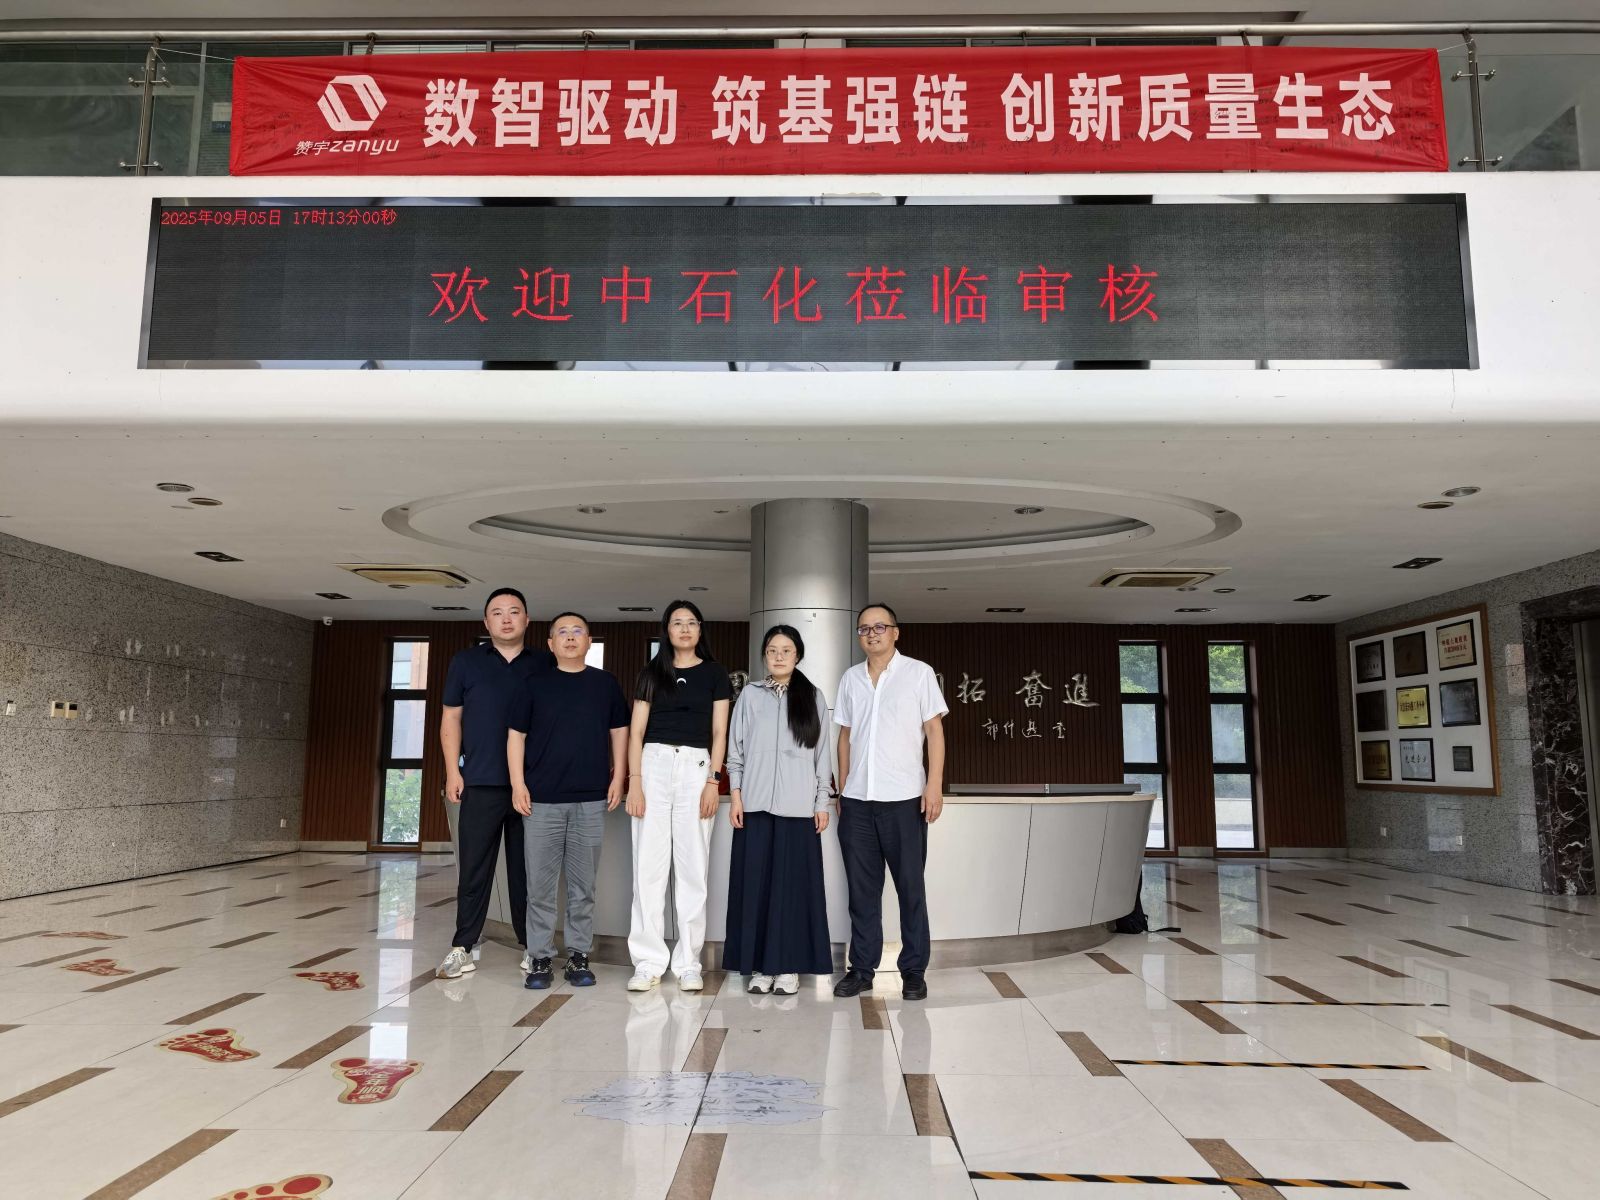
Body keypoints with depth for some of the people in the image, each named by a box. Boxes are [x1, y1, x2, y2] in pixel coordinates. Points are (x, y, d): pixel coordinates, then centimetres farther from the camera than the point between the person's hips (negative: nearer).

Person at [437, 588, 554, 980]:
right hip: (481, 783, 0)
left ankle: (531, 947, 15)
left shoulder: (547, 665, 8)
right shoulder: (466, 662, 8)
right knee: (474, 867, 3)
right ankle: (462, 948, 12)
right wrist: (453, 771, -1)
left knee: (528, 868, 6)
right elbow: (451, 718, 8)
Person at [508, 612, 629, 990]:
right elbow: (516, 735, 5)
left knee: (583, 884, 6)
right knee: (540, 884, 3)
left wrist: (617, 778, 3)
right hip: (541, 798, 0)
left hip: (591, 799, 1)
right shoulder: (535, 684, 5)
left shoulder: (606, 683, 7)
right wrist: (518, 784, -3)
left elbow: (619, 732, 11)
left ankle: (578, 956, 16)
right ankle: (540, 958, 12)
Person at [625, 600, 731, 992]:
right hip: (654, 764, 1)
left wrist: (712, 782, -6)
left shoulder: (714, 674, 9)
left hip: (696, 767, -1)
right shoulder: (652, 672, 11)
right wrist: (634, 782, -4)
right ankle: (648, 961, 7)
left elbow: (719, 732, 5)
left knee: (692, 867, 1)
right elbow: (636, 731, 7)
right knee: (648, 864, -1)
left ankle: (688, 962, 9)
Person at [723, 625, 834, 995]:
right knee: (756, 883, 2)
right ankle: (760, 965, 10)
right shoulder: (750, 695, 8)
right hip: (756, 803, 1)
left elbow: (822, 752, 6)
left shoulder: (814, 698, 6)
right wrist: (736, 795, 0)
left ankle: (788, 966, 9)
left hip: (798, 806, -1)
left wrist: (823, 801, 1)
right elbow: (736, 749, 8)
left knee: (794, 884, 1)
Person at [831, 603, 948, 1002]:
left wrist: (935, 784, -8)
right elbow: (845, 735, 15)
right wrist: (842, 788, 11)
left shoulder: (919, 673, 1)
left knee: (910, 885, 3)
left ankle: (913, 970, 12)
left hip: (904, 797, -3)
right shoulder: (850, 678, 11)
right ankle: (862, 968, 16)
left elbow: (934, 730, 0)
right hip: (857, 799, 3)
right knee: (861, 886, 7)